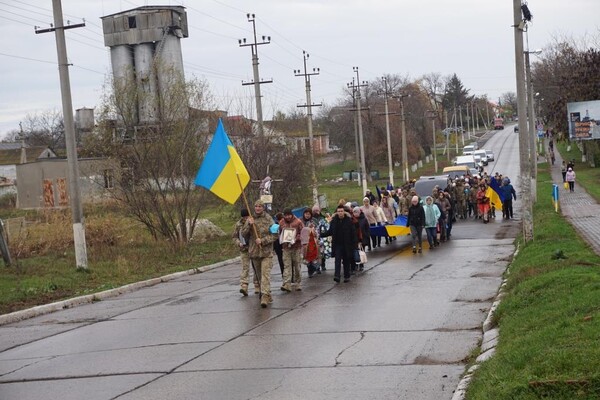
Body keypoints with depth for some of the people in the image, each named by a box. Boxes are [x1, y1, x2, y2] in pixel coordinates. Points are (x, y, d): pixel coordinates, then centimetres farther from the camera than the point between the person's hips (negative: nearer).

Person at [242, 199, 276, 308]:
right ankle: (267, 295, 26)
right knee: (259, 274, 12)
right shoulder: (250, 219, 9)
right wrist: (249, 225, -12)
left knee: (265, 274, -15)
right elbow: (244, 234, 5)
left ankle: (265, 296, -22)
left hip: (267, 251, -4)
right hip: (254, 251, 4)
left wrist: (262, 240, -15)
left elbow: (275, 235, -6)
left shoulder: (269, 219, -2)